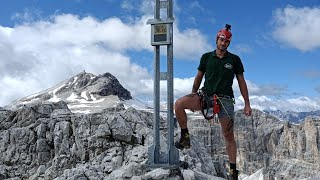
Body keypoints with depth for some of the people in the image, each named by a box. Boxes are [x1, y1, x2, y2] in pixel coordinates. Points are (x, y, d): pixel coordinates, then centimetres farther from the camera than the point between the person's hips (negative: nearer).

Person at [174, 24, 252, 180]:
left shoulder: (234, 59, 7)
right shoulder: (206, 57, 9)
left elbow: (241, 82, 9)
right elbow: (198, 78, 16)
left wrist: (247, 104, 4)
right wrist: (192, 99, 14)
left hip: (224, 99, -1)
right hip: (205, 95, 1)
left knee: (228, 135, -1)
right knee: (179, 104, -25)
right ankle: (185, 137, -10)